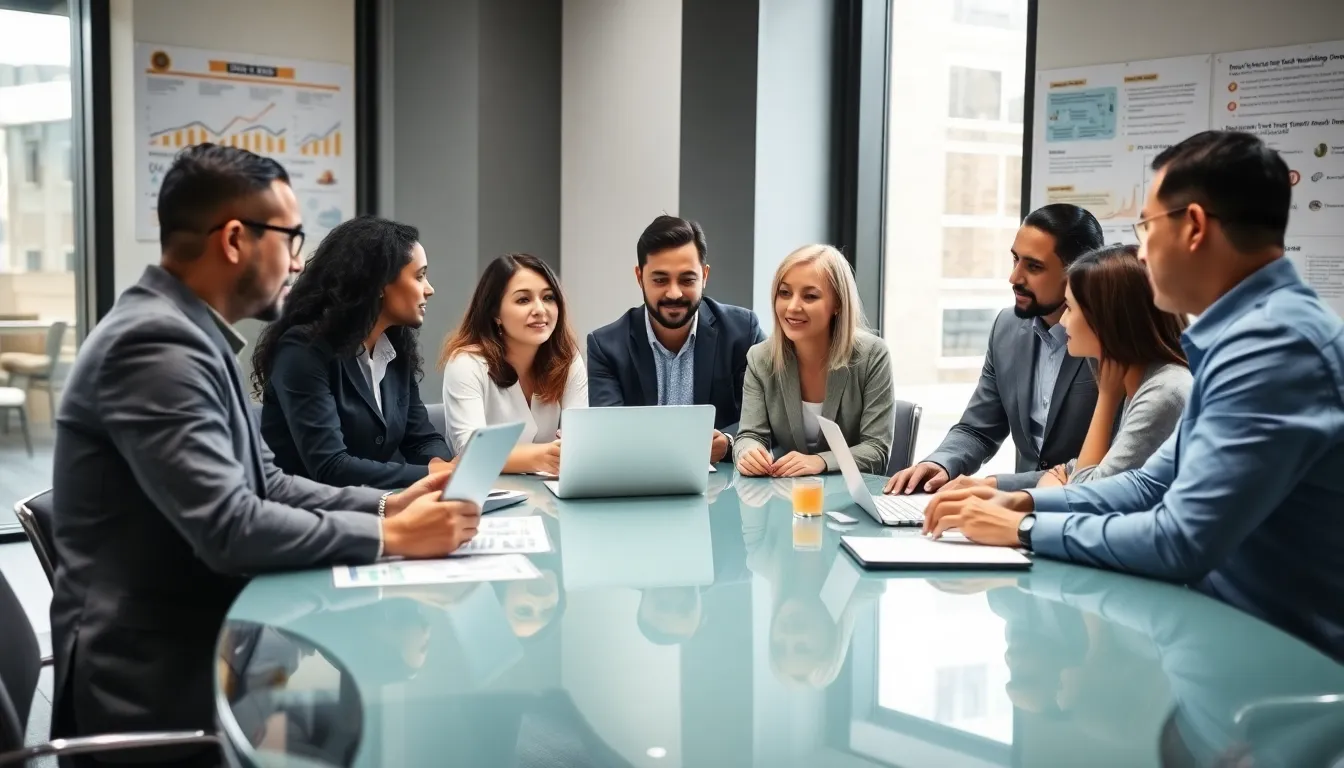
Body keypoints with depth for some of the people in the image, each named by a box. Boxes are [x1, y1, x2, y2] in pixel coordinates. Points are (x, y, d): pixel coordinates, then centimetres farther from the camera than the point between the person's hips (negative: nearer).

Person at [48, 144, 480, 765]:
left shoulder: (189, 331, 10)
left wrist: (386, 504, 0)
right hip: (157, 678, -9)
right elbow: (230, 529, -26)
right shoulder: (156, 342, -21)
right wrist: (390, 537, -18)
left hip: (202, 637, 9)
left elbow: (265, 486, 12)